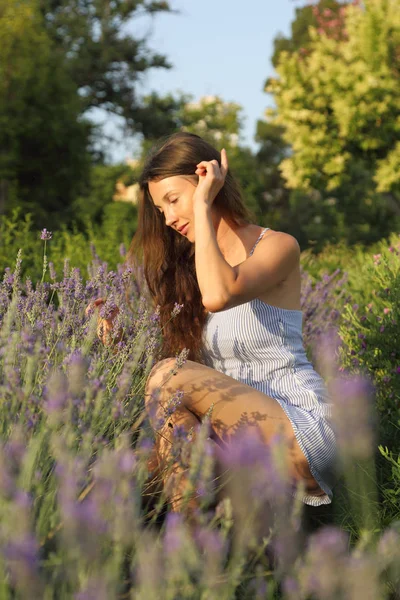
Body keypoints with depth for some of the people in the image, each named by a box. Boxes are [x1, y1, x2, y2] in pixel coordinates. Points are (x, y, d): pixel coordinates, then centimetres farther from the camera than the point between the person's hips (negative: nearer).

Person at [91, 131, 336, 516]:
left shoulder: (277, 247, -6)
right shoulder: (186, 266, 15)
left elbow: (218, 296, -28)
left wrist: (202, 206, -17)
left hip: (301, 428, -6)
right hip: (239, 432, 6)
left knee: (169, 376, -24)